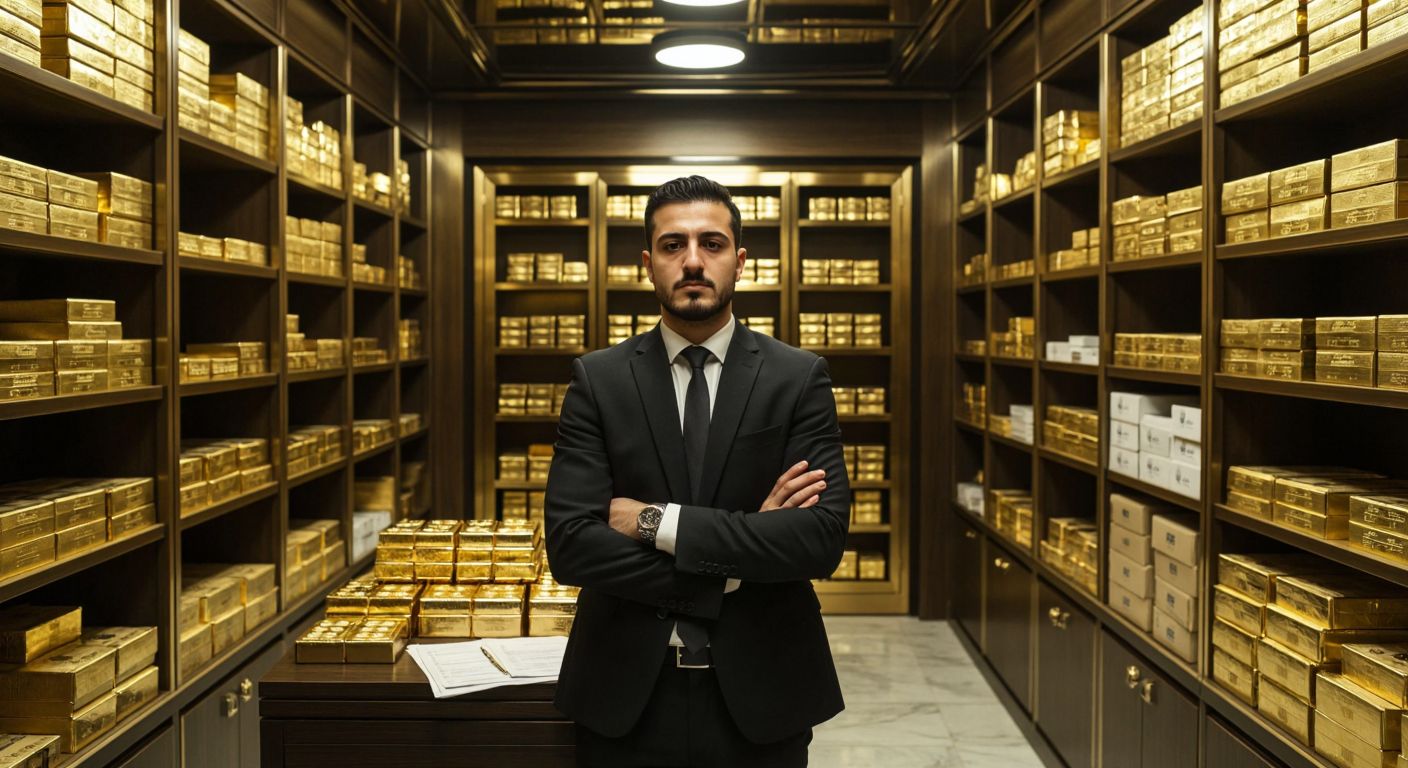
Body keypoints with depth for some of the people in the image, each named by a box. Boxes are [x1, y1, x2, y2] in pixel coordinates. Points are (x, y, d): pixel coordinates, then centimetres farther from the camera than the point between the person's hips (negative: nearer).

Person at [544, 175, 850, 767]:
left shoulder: (799, 378, -4)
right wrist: (733, 567, -15)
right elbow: (569, 544, -12)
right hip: (626, 695, 0)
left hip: (760, 694, 0)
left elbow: (823, 537, -15)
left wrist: (659, 522, -17)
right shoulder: (598, 379, -3)